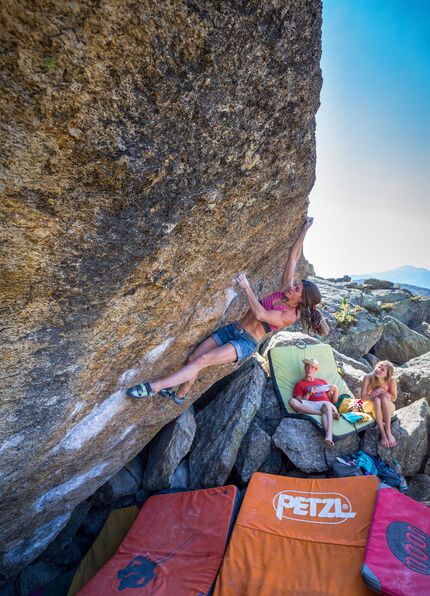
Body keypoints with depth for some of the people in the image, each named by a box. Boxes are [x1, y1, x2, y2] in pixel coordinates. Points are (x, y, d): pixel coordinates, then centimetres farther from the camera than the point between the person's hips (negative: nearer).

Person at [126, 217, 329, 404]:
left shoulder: (291, 316, -13)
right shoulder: (285, 290, 5)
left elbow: (260, 314, -26)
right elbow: (293, 257, 6)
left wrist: (246, 288, -29)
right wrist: (304, 231, 5)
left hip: (246, 343, -6)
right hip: (233, 329, 7)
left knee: (202, 361, -23)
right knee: (192, 359, -1)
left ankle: (153, 387, -20)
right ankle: (179, 395, 23)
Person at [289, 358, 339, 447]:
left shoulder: (322, 382, 29)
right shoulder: (300, 384, 20)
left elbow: (334, 401, 24)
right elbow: (298, 403, 6)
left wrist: (336, 390, 6)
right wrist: (308, 394, -7)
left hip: (327, 404, 1)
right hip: (312, 407, -1)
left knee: (327, 405, -36)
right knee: (292, 401, -29)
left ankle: (329, 437, -56)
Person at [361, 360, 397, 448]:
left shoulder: (391, 381, -19)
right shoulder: (368, 378, -21)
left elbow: (394, 398, -7)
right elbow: (363, 397, -16)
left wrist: (383, 390, -24)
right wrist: (375, 394, -28)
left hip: (387, 409, 1)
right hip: (373, 408, -1)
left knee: (383, 398, -32)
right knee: (377, 400, -34)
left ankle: (388, 432, -31)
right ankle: (382, 434, -32)